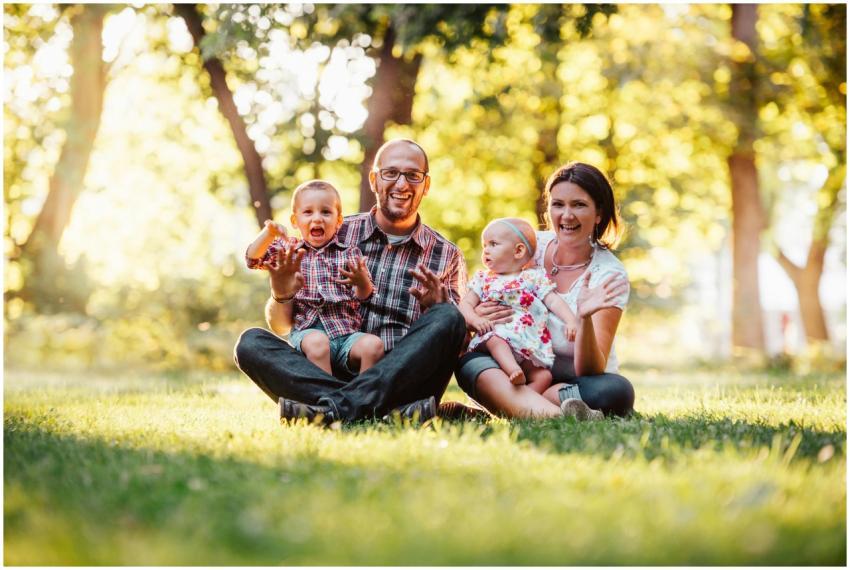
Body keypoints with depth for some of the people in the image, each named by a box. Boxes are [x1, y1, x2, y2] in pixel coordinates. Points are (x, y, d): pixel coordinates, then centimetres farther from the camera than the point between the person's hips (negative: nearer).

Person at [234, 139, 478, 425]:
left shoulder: (447, 256, 11)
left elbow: (458, 340, 7)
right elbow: (281, 326, 11)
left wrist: (436, 308, -14)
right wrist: (281, 297, -12)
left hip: (402, 380, -1)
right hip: (328, 374, 1)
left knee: (448, 318, -25)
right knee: (251, 342, -21)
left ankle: (336, 407, -37)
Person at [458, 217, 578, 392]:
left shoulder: (534, 277, 13)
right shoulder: (483, 279, 18)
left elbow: (554, 301, 6)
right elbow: (466, 304, 10)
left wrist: (571, 322, -11)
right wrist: (475, 319, -13)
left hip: (529, 344, 1)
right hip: (496, 334, -1)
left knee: (543, 376, -21)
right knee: (494, 339, -37)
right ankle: (514, 371, -51)